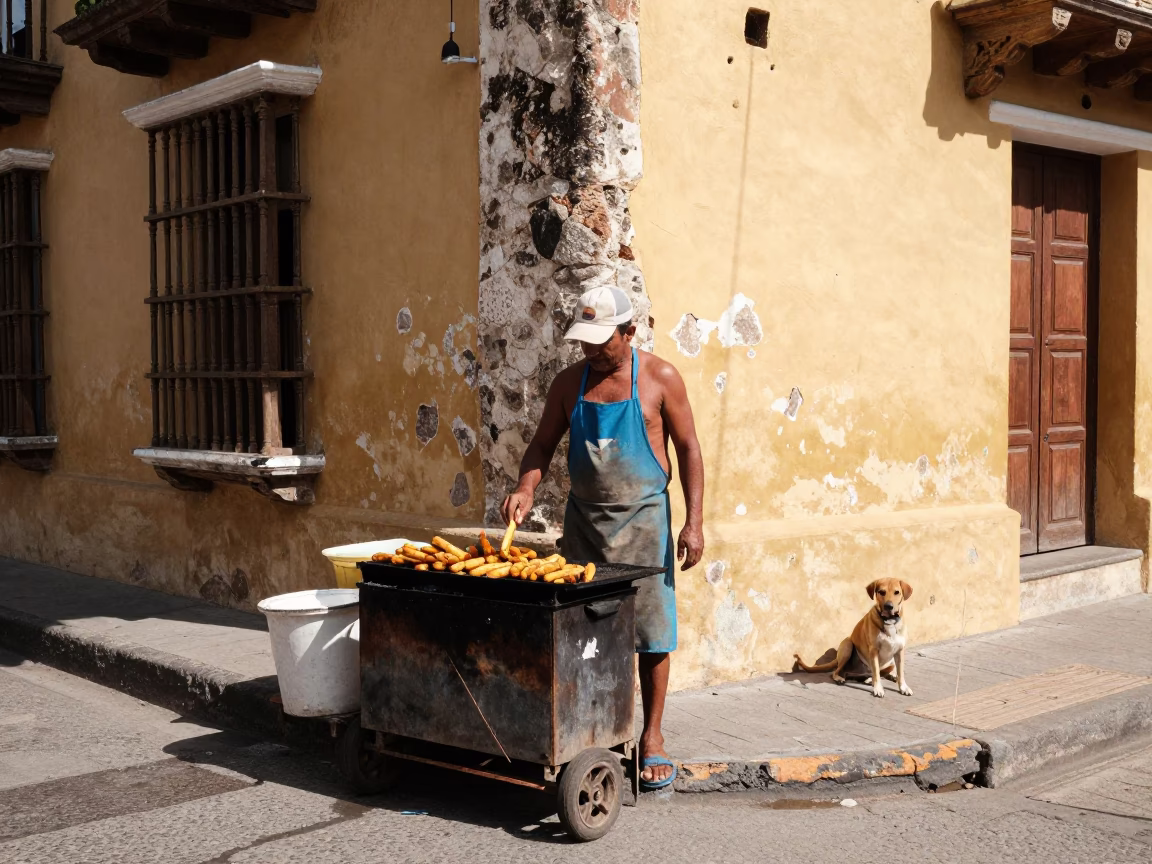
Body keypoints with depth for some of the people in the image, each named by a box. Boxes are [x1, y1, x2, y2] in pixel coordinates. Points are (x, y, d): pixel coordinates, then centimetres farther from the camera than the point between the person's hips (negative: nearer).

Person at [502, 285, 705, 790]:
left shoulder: (659, 379, -5)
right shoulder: (570, 383, 3)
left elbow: (688, 449, -3)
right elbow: (543, 444, 9)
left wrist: (694, 522, -9)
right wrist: (527, 488, -11)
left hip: (642, 521, -3)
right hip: (583, 521, 3)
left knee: (650, 633, 2)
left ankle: (651, 738, 15)